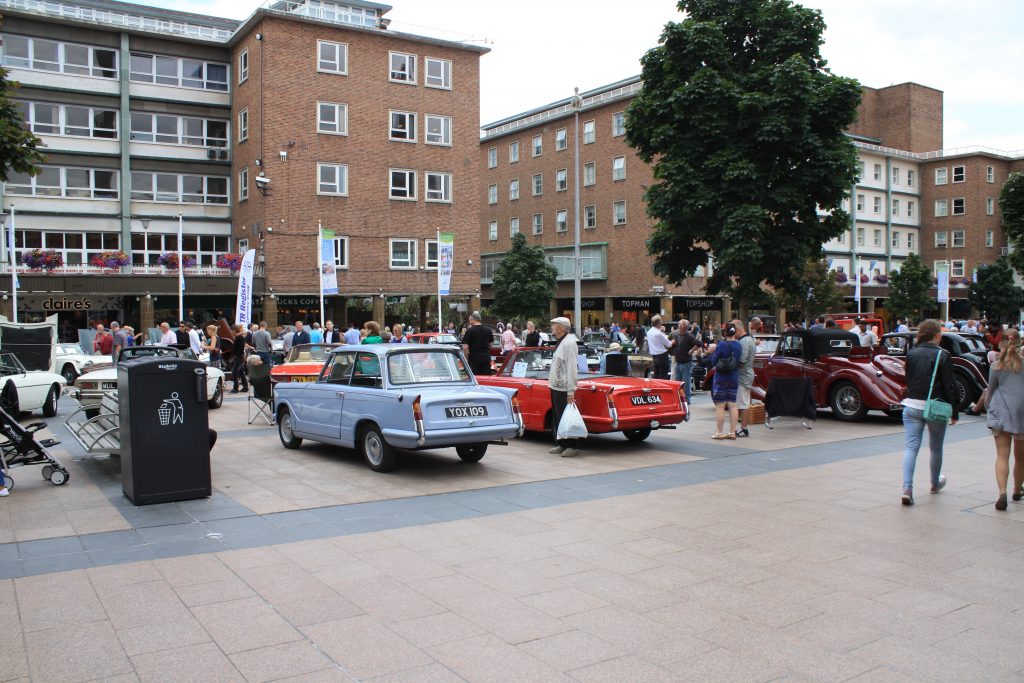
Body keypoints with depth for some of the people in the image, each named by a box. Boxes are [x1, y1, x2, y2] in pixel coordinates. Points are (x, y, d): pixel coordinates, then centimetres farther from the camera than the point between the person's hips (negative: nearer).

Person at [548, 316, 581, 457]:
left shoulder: (569, 343, -15)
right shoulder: (561, 343, 16)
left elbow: (572, 368, -19)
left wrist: (571, 392, -22)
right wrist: (553, 383, 15)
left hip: (564, 389, -10)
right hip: (556, 387, 10)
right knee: (557, 419, 15)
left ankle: (573, 447, 4)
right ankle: (561, 444, 24)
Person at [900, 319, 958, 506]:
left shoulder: (911, 354, 1)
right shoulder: (943, 356, -10)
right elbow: (949, 386, -8)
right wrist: (954, 412, -1)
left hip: (912, 406, 2)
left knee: (910, 447, -2)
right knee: (936, 448, 18)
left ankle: (907, 488, -16)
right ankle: (935, 483, 37)